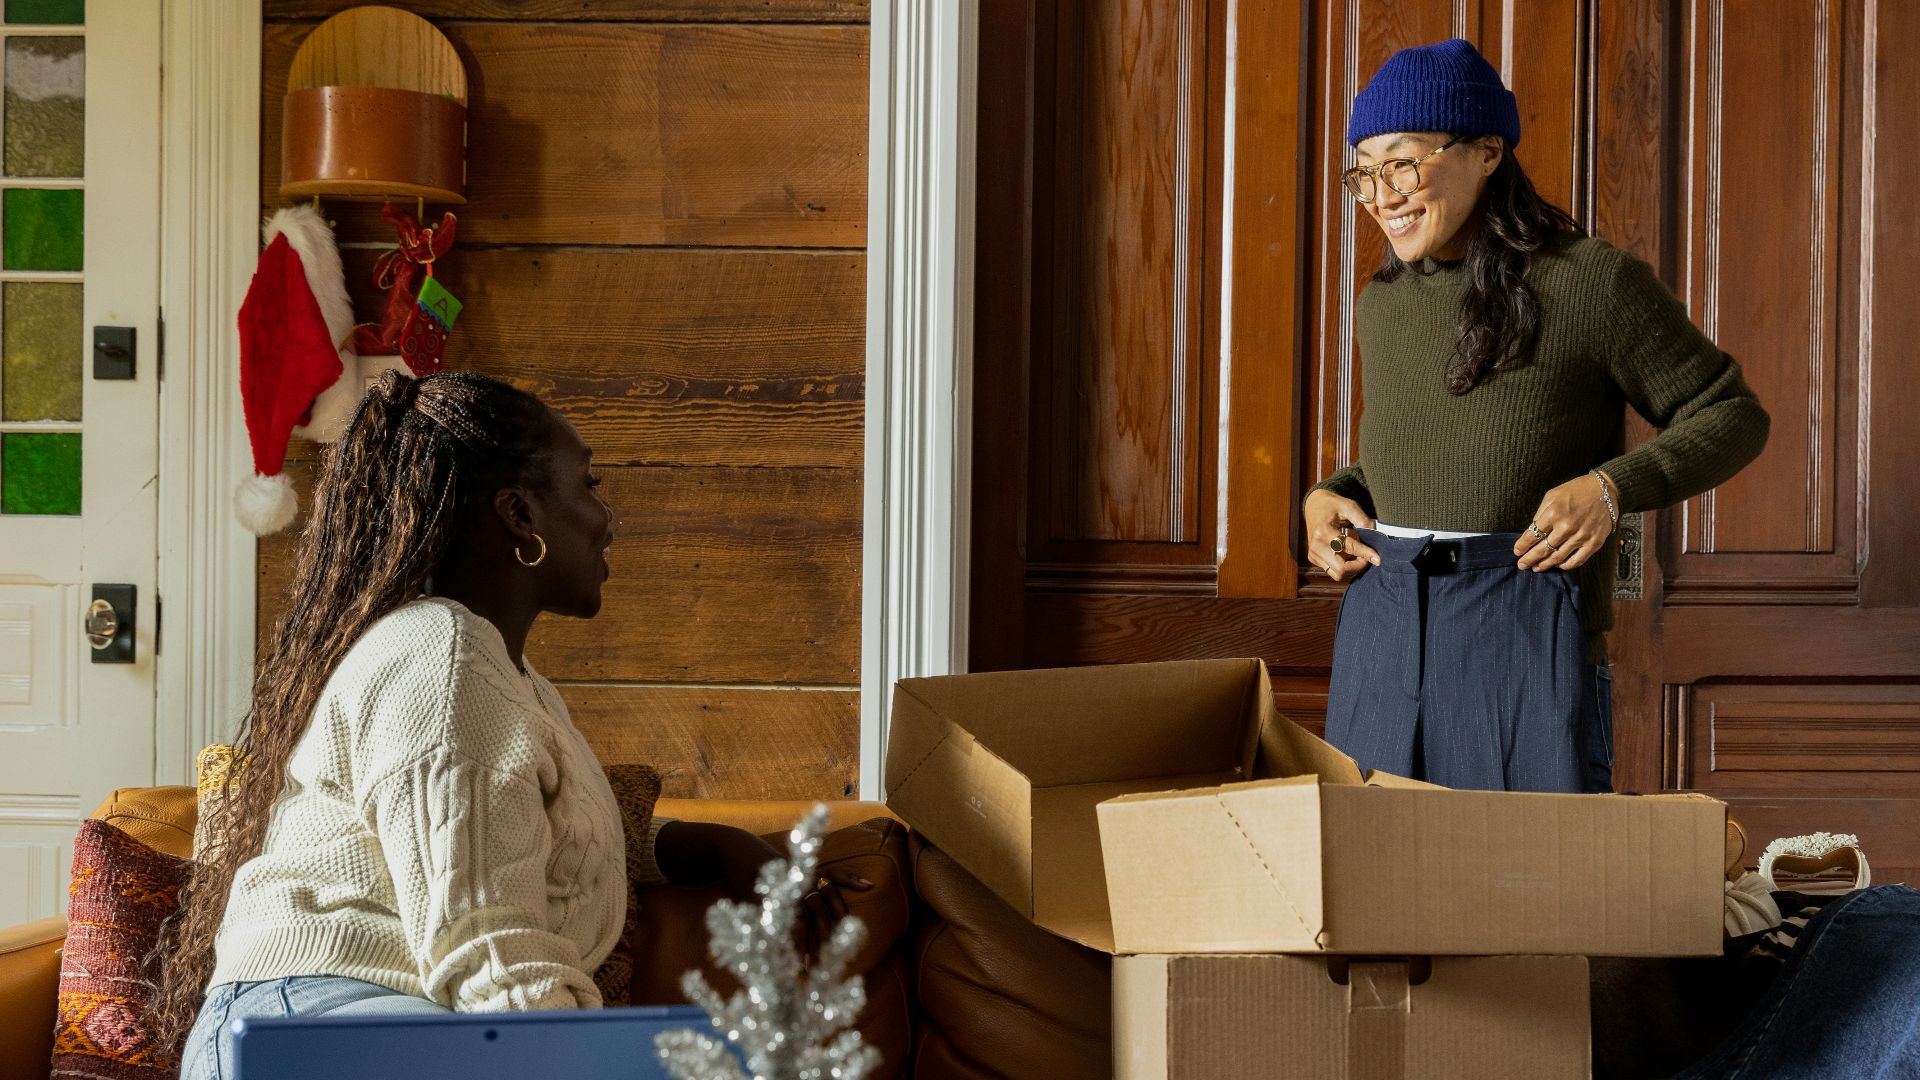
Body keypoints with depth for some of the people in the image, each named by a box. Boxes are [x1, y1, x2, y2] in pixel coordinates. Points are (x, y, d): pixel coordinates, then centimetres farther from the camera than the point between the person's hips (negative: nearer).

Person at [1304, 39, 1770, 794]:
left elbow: (1732, 418, 0)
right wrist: (1328, 497, 6)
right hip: (1383, 638, 5)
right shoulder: (1382, 305, 12)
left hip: (1527, 638, -5)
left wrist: (1613, 487, -16)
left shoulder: (1594, 284, -5)